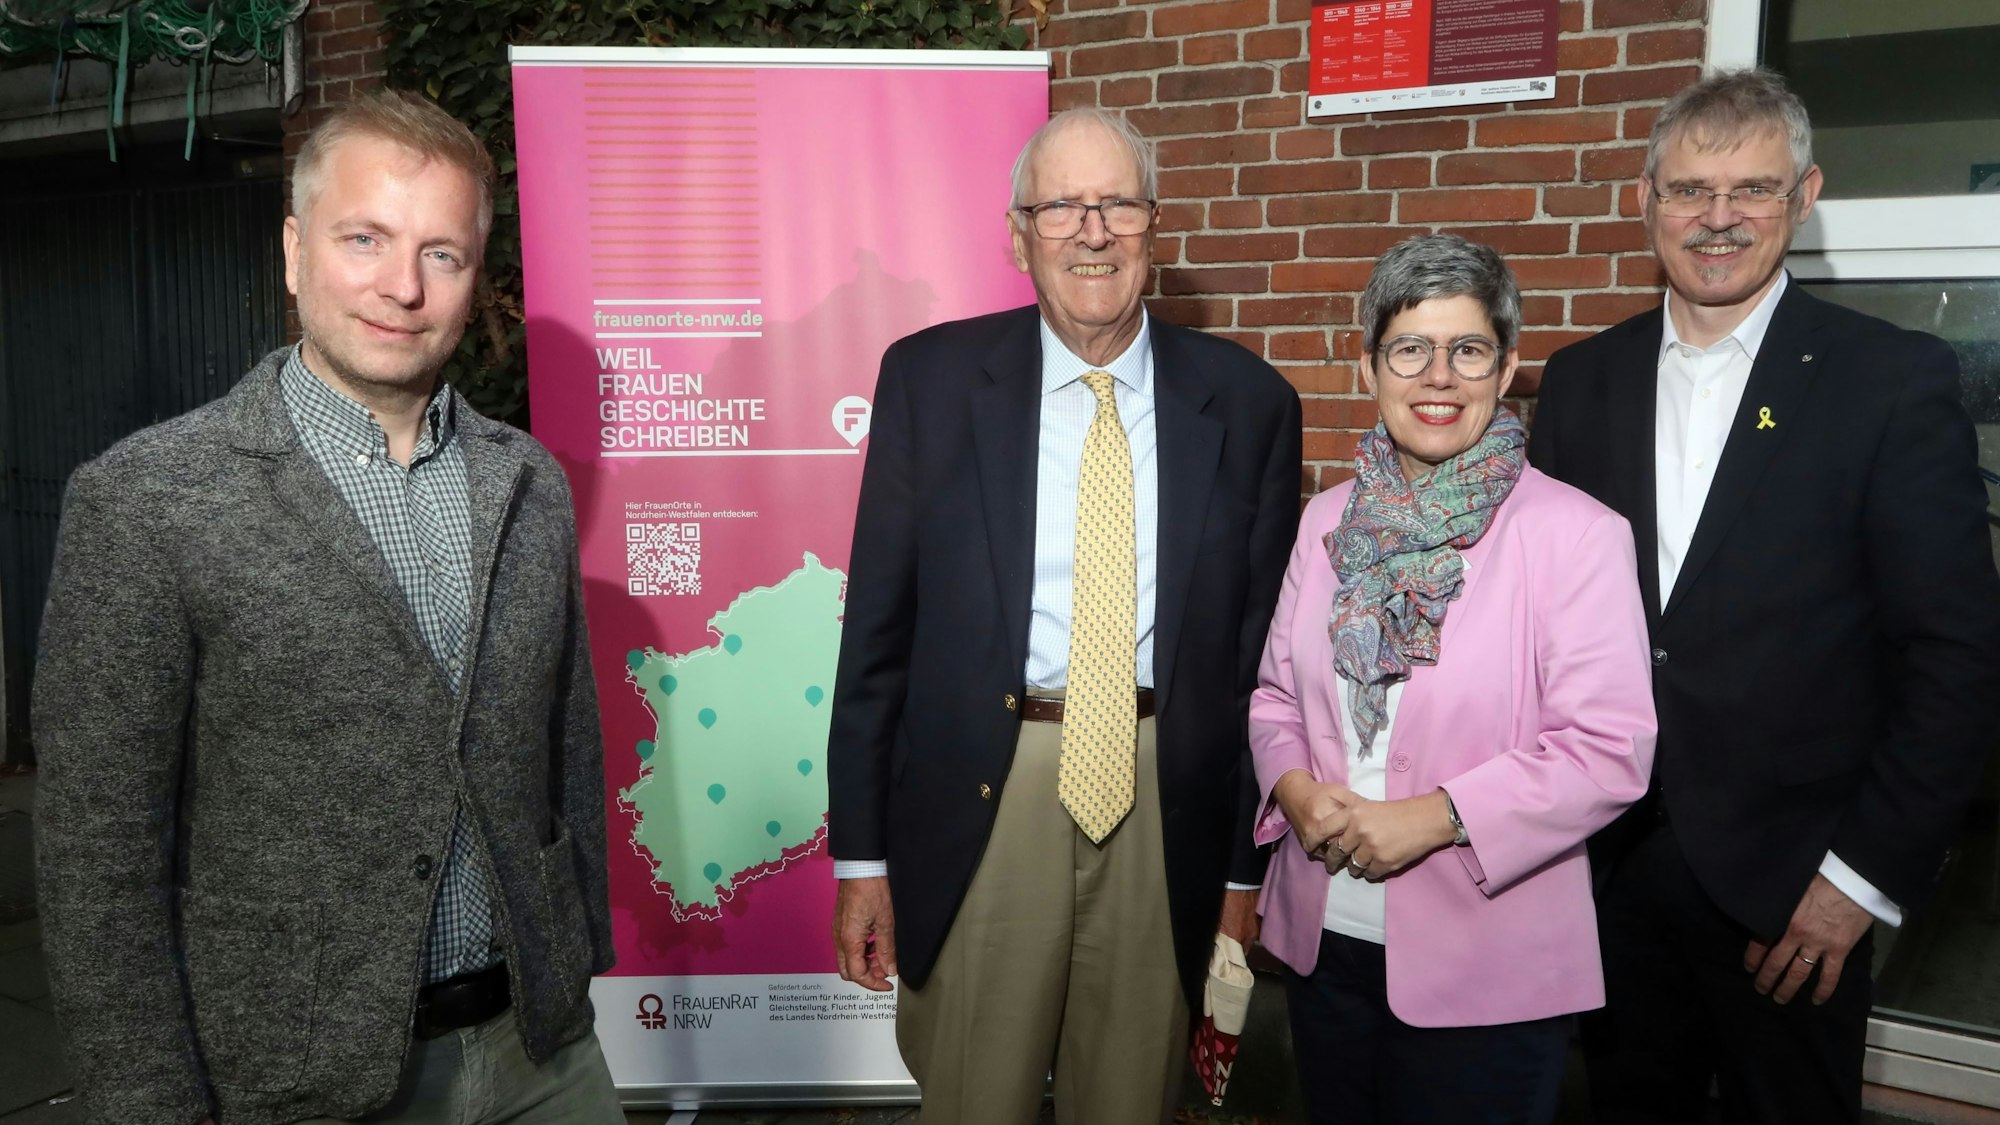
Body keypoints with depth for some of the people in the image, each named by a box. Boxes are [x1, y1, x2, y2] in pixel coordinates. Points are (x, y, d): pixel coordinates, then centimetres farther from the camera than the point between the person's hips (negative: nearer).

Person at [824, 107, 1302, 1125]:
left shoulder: (1246, 403, 0)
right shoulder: (930, 380, -2)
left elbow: (1263, 644, 4)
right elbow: (877, 625, 0)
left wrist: (1246, 866, 6)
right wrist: (860, 854, -1)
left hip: (1169, 810, 1)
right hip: (982, 802, 0)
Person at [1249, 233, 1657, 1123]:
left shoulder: (1577, 533, -11)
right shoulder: (1330, 520, 5)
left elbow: (1611, 749, -15)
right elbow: (1276, 692, 10)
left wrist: (1435, 817, -21)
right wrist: (1294, 789, -9)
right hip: (1324, 940, 5)